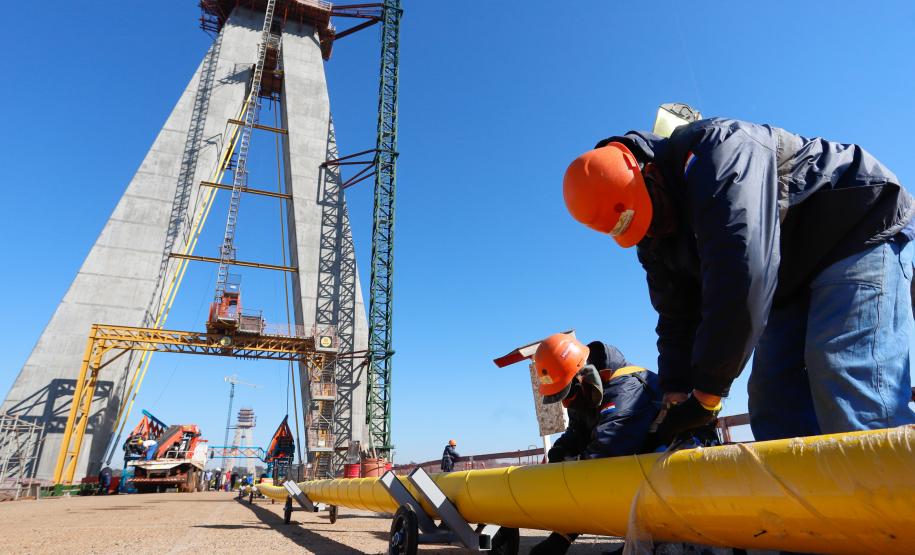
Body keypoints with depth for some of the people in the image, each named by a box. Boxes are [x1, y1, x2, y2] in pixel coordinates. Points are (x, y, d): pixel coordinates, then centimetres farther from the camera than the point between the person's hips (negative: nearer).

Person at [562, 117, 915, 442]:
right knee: (772, 403, -1)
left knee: (847, 388, -24)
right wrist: (675, 397, -7)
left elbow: (740, 275, -39)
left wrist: (706, 395, -34)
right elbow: (677, 318, 3)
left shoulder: (717, 148, -30)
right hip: (794, 282, 8)